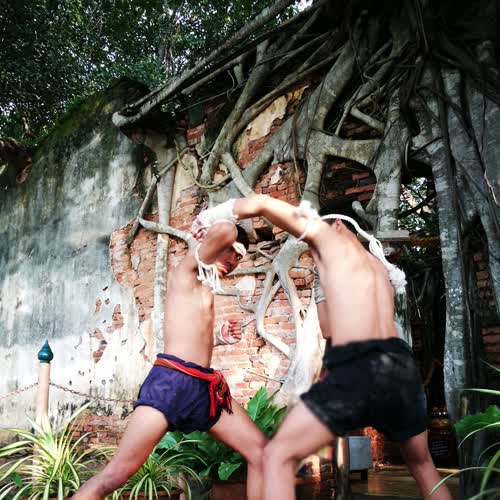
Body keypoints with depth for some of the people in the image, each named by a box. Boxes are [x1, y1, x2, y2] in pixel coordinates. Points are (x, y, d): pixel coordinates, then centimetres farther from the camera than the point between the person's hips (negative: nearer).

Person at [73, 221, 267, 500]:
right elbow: (225, 230, -18)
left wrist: (219, 339, 18)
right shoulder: (188, 269, 1)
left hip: (206, 386, 9)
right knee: (116, 475, -11)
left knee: (262, 452, 4)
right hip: (172, 382, -9)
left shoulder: (205, 287, 24)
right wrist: (210, 241, 3)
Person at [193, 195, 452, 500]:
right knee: (421, 463, 30)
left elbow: (259, 203, 7)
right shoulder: (377, 265, 31)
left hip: (360, 368, -7)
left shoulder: (330, 235, 12)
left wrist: (224, 211, 24)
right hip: (402, 367, 8)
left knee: (278, 456, 0)